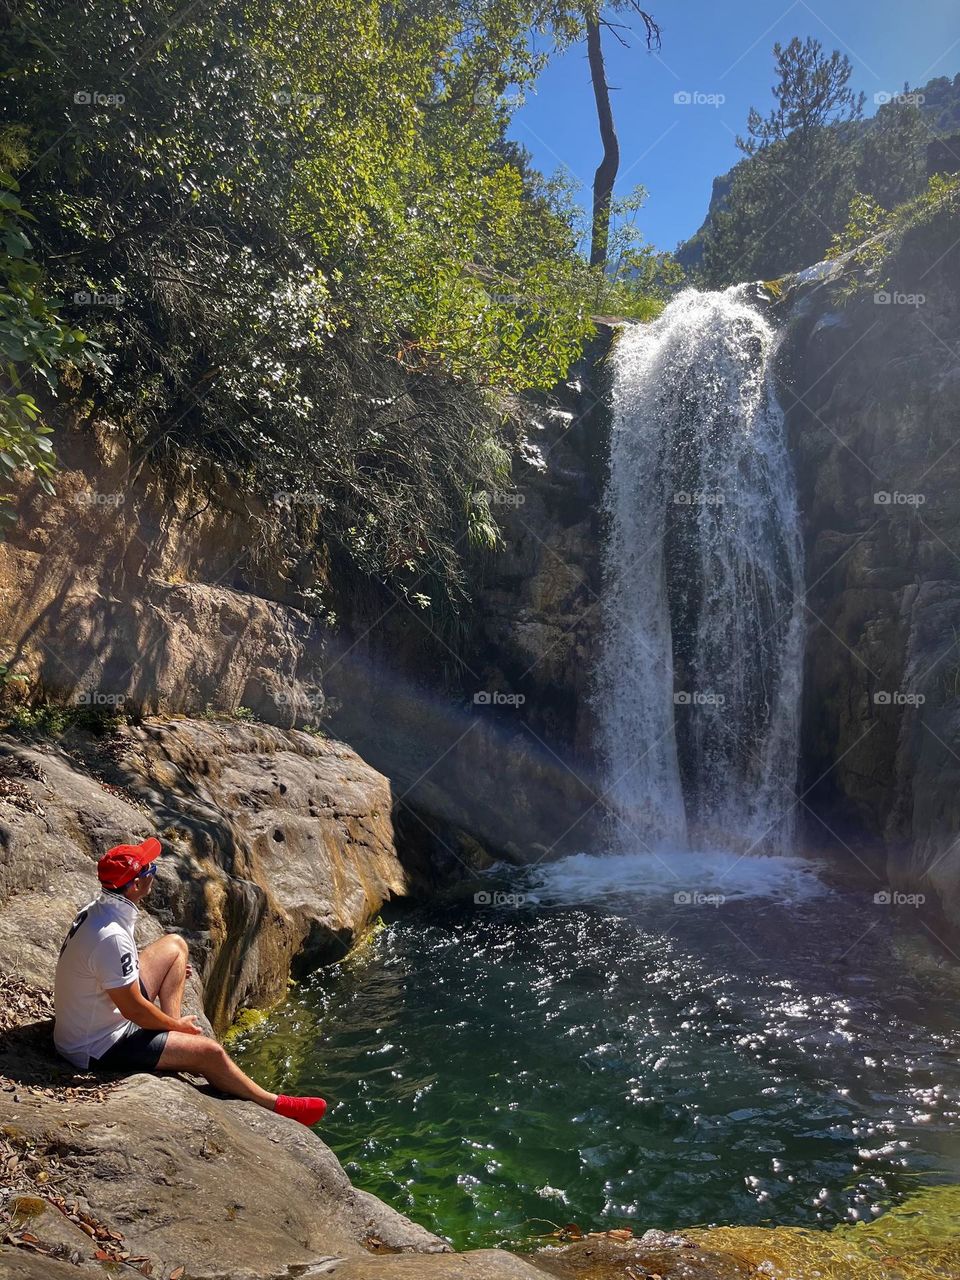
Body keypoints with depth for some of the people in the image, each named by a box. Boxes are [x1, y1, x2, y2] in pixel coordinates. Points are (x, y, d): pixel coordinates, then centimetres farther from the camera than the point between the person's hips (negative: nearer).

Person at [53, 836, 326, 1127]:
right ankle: (275, 1104, 14)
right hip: (98, 1050, -9)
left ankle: (171, 1036, 10)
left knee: (175, 946, 11)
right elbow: (134, 1010, -26)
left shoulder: (98, 909, -5)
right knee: (210, 1051, -7)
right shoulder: (111, 937, -34)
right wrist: (179, 1025, -7)